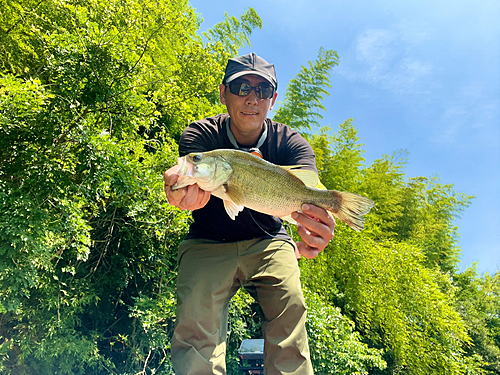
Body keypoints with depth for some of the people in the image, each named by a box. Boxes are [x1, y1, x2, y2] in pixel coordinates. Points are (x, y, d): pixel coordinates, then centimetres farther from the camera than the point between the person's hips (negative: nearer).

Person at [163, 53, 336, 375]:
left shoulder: (291, 143, -12)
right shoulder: (201, 135, -13)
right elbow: (197, 183, -33)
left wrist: (313, 234, -56)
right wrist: (188, 192, -60)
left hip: (268, 242, 1)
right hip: (208, 243, 0)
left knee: (290, 307, -20)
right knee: (196, 316, -23)